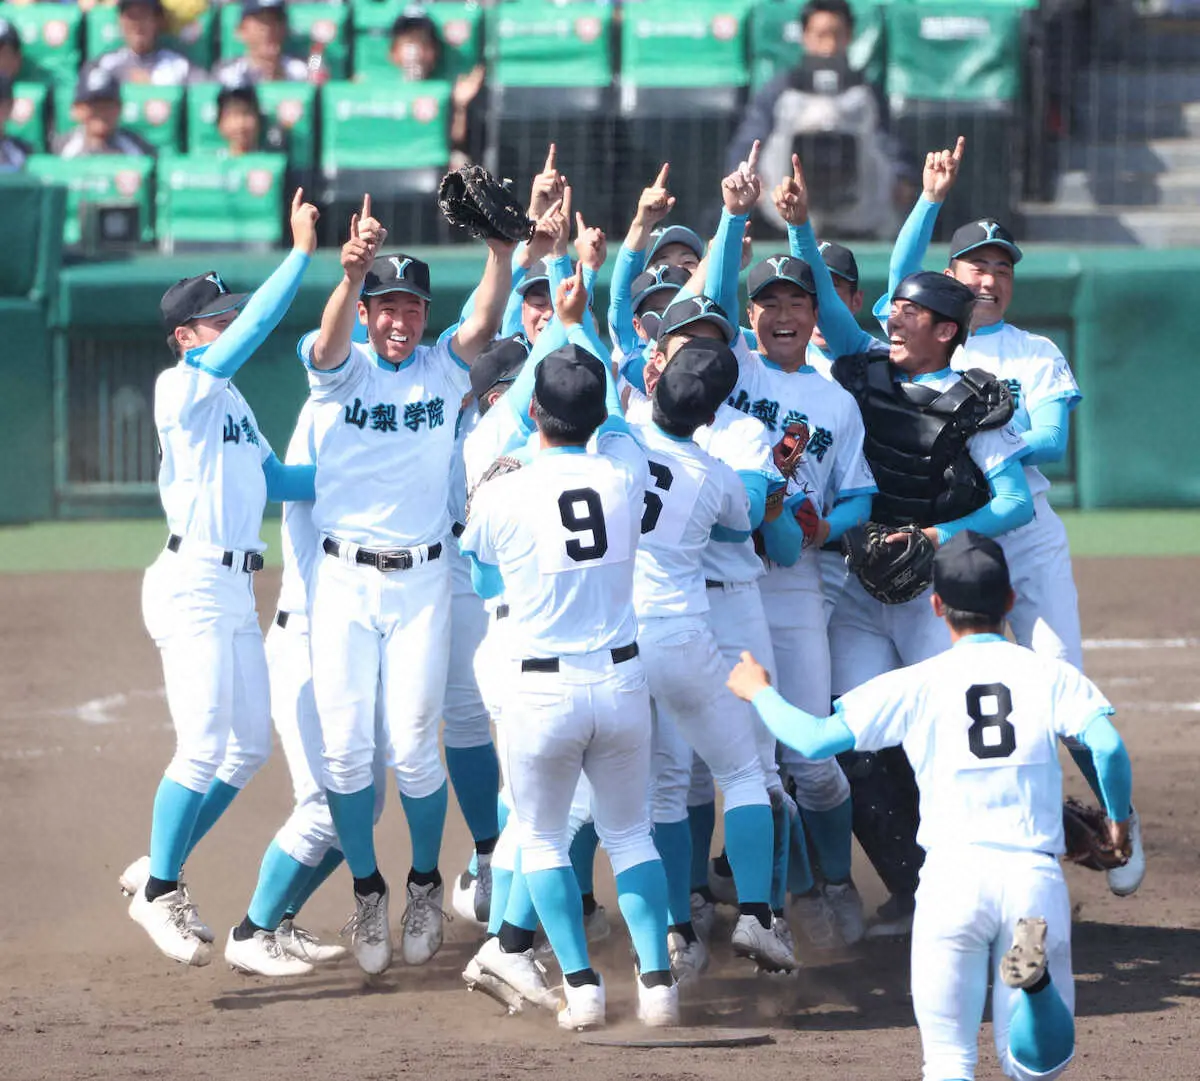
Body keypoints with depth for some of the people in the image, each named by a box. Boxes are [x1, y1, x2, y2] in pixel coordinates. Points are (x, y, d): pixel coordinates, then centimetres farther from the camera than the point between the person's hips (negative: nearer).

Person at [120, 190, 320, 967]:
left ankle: (159, 872, 22)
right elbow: (253, 331, -21)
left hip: (238, 588, 9)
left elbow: (276, 479, 21)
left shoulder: (232, 401, 17)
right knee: (204, 747, -12)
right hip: (193, 584, -9)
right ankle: (158, 889, 1)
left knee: (251, 747, 11)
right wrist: (302, 252, -24)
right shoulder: (183, 388, -9)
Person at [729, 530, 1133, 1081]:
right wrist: (1119, 820, 13)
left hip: (950, 874, 0)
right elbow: (1107, 745, -6)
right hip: (1034, 874, 1)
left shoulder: (915, 686, 8)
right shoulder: (1051, 675, 9)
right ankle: (1034, 975, -25)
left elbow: (814, 740, 6)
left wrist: (758, 691, 25)